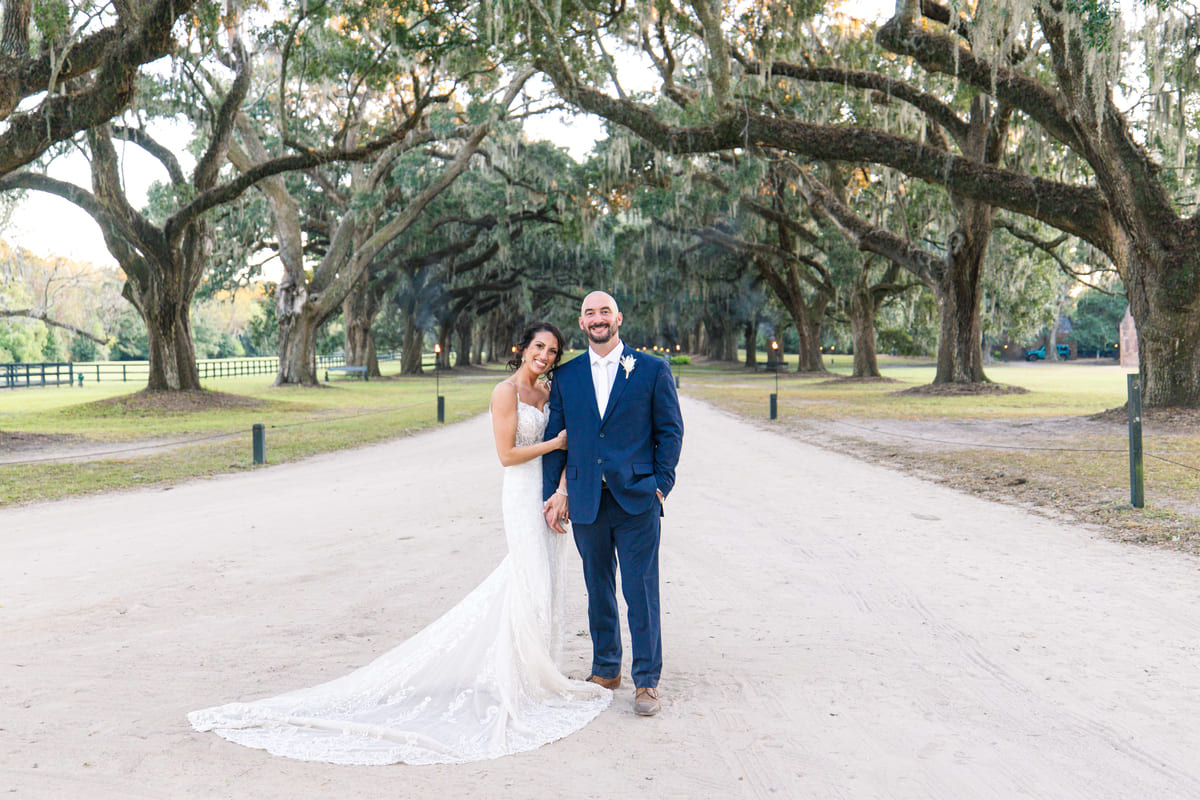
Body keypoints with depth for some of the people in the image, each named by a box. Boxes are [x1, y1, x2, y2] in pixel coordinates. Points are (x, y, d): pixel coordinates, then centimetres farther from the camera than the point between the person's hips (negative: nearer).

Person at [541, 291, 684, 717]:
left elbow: (670, 430, 2)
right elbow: (555, 438, 10)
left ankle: (646, 681, 12)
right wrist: (553, 494, 4)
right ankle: (605, 670, 29)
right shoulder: (566, 376, 9)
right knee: (598, 591, 14)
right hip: (586, 502, 3)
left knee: (641, 592, 0)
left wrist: (660, 486, -4)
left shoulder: (653, 369, 1)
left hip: (636, 500, -3)